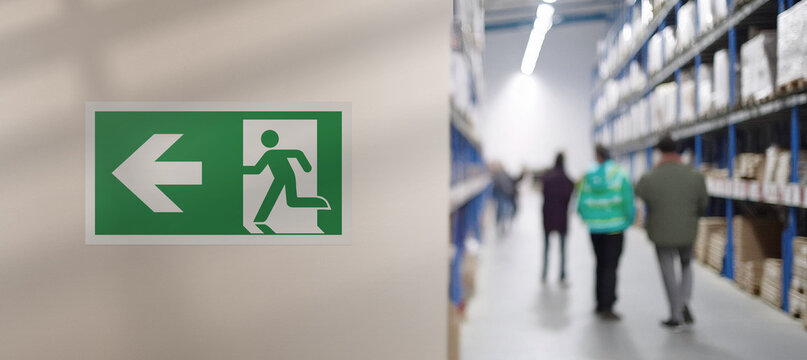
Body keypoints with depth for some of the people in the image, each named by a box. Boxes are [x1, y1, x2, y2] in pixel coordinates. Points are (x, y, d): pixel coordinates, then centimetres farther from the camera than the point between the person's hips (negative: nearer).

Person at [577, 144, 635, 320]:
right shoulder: (619, 174, -7)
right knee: (611, 266, -3)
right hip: (615, 227, -3)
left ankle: (600, 304, 22)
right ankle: (607, 307, -8)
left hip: (595, 228, 4)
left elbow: (582, 204, 3)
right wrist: (629, 220, 5)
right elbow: (628, 200, -11)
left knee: (601, 264, 17)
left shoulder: (588, 176, 1)